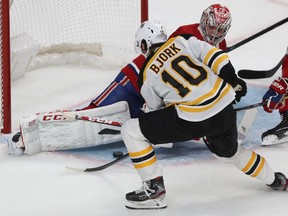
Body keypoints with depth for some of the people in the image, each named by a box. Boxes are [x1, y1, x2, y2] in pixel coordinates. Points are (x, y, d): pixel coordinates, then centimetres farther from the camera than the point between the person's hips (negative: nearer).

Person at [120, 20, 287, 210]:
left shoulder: (147, 75, 7)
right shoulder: (182, 41, 12)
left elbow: (155, 110, 18)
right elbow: (215, 56, 3)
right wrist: (234, 81, 11)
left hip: (194, 120, -6)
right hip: (225, 107, 6)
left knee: (131, 131, 4)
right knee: (229, 150, 37)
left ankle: (154, 187, 6)